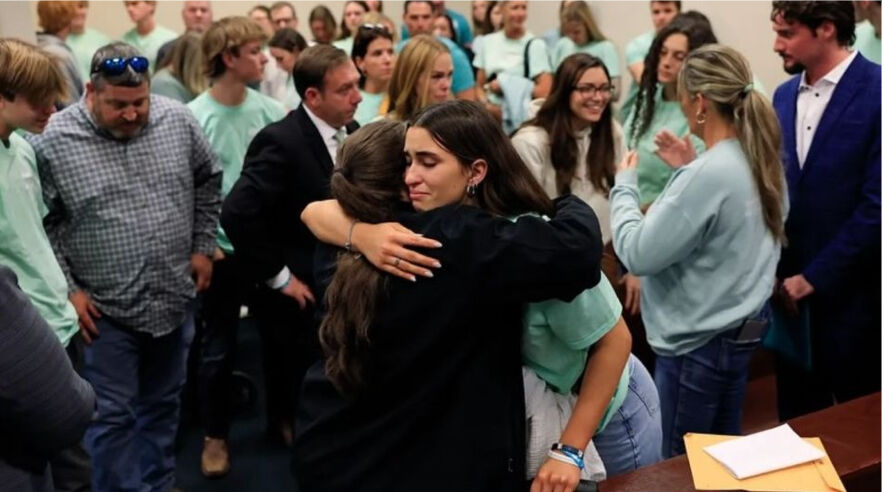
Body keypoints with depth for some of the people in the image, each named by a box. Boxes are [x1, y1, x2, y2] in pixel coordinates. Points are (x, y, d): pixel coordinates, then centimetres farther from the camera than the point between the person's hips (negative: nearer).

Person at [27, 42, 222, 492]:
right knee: (114, 416, 5)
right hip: (107, 307, -3)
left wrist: (203, 247, 7)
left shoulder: (178, 121, -5)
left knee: (163, 404, 19)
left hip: (174, 297, 4)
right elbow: (39, 224, -6)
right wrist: (67, 289, -9)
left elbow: (207, 180, 10)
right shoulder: (52, 141, -13)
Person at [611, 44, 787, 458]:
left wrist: (624, 185, -9)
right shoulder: (761, 159, 0)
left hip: (697, 340, -9)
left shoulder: (709, 174, -28)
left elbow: (638, 254, -23)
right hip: (742, 326, 9)